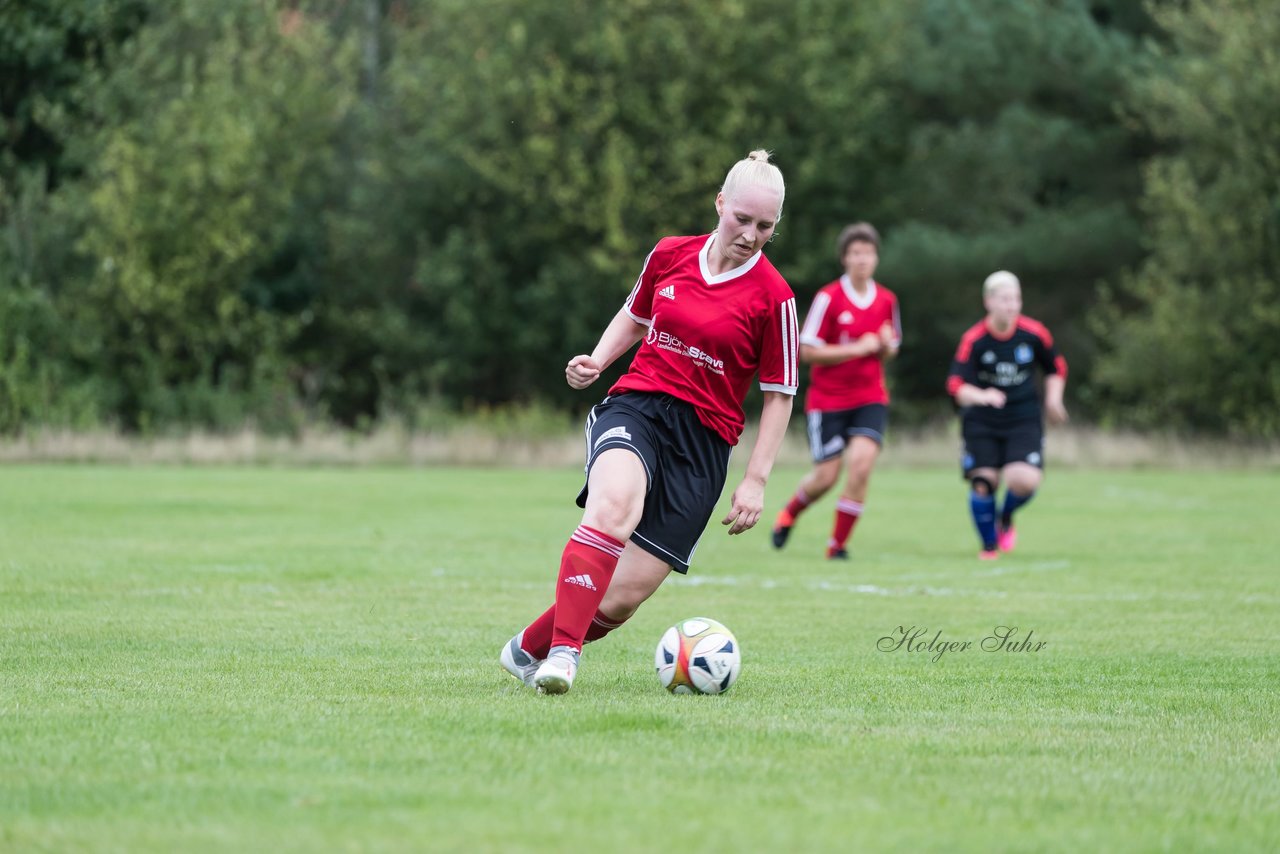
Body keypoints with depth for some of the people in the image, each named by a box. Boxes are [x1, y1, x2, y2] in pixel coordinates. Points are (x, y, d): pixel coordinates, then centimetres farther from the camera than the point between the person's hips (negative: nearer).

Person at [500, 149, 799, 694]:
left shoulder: (773, 296, -3)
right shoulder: (670, 255, 6)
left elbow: (779, 394, 3)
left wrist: (756, 480, -2)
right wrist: (596, 361, 7)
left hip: (704, 438, -1)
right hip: (635, 405, 1)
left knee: (624, 596, -8)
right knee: (612, 506, -35)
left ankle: (529, 650, 16)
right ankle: (562, 652, -38)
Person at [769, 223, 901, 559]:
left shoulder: (887, 300, 4)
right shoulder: (828, 298, -11)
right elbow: (807, 351, -12)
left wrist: (886, 346, -8)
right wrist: (857, 348, -18)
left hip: (870, 398, 3)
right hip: (827, 399, -3)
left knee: (861, 462, -18)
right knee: (827, 476, -1)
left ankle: (838, 545, -5)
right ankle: (788, 514, 33)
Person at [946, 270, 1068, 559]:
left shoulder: (1034, 334, -7)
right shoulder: (974, 340, -14)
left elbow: (1056, 367, 12)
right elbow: (956, 384, -22)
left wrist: (1053, 398, 0)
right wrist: (981, 396, -41)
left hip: (1024, 419, 1)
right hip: (981, 423, -1)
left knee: (1025, 480, -20)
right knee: (983, 481, -8)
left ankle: (1006, 518, 15)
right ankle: (989, 545, 16)